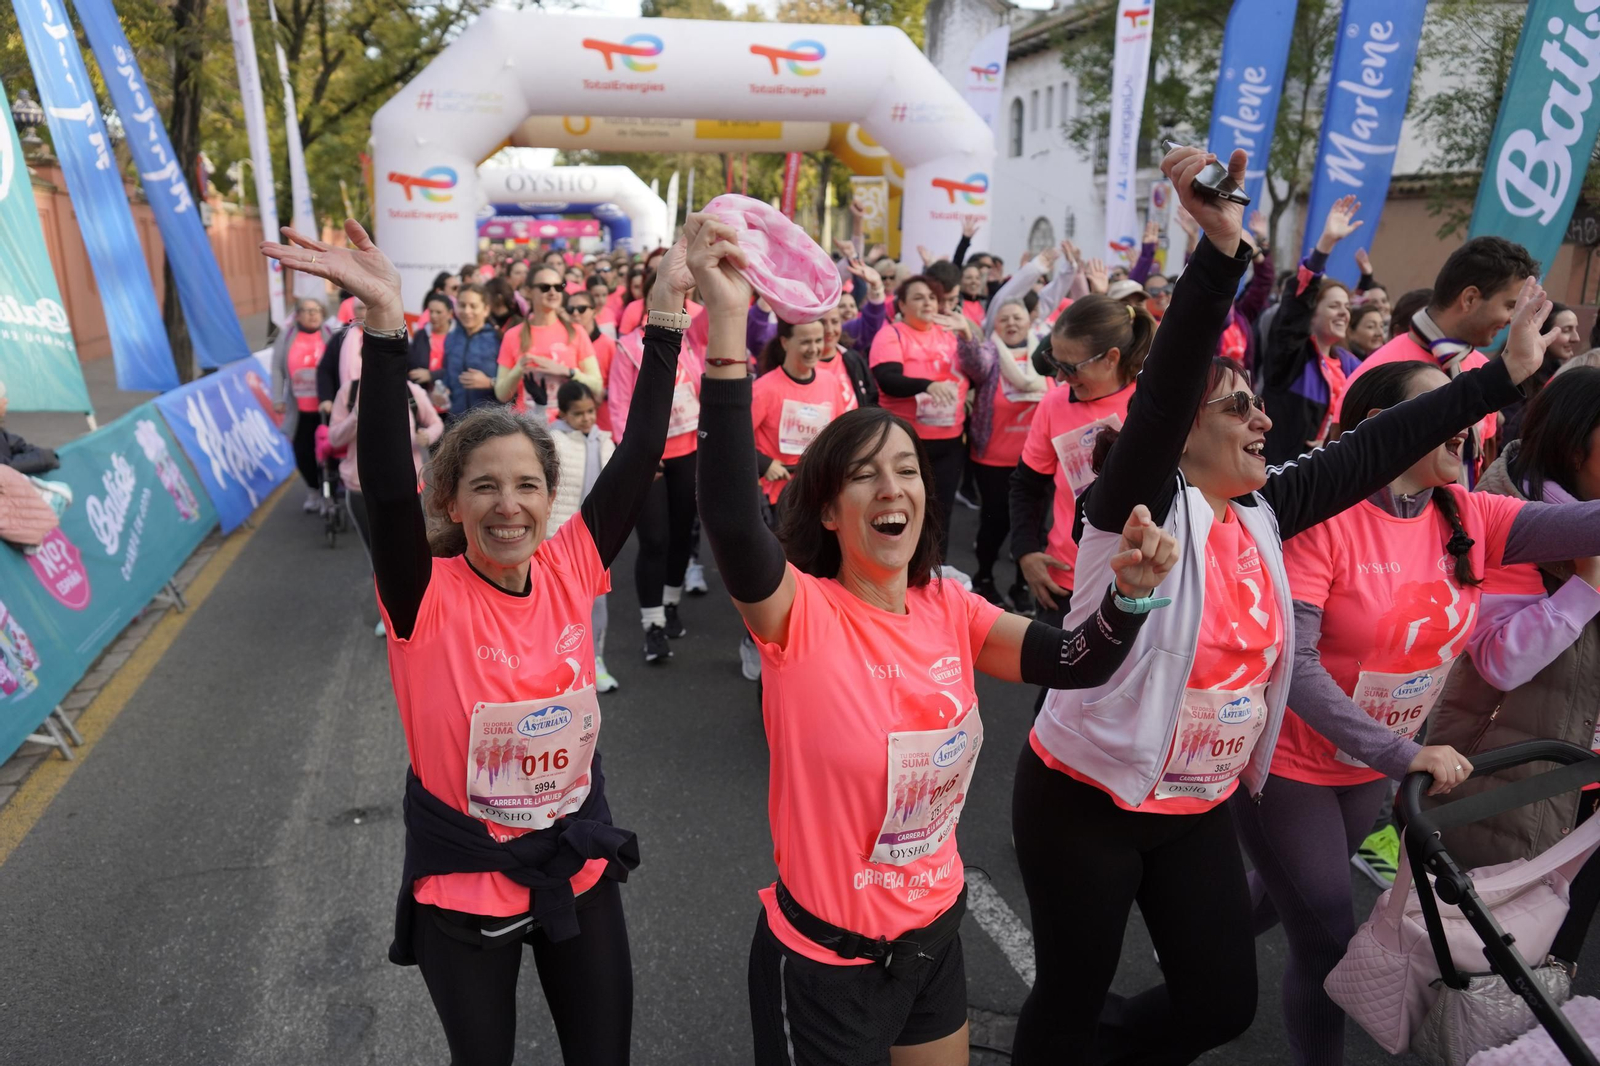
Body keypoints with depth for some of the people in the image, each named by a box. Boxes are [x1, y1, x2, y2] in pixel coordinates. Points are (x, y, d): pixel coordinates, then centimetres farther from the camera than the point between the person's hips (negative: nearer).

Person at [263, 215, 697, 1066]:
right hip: (464, 887, -2)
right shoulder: (428, 597, -18)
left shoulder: (570, 568, -10)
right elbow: (386, 483, -34)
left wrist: (666, 312, -20)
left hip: (579, 868, 3)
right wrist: (386, 322, -43)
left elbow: (639, 453, -15)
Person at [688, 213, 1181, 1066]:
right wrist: (728, 330, -46)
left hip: (935, 938, 6)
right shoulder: (802, 614, -22)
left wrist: (1130, 592, -24)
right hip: (824, 960, -5)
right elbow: (732, 521, -40)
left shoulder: (948, 610, -5)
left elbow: (1078, 663, -4)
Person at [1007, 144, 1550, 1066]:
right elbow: (1161, 393, -33)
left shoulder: (1260, 514, 2)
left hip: (1203, 809, 7)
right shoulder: (1138, 506, -18)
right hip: (1086, 801, -7)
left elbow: (1371, 451, 5)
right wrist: (1221, 247, -42)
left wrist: (1508, 373, 7)